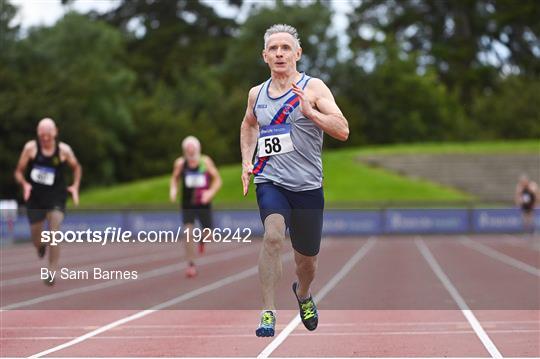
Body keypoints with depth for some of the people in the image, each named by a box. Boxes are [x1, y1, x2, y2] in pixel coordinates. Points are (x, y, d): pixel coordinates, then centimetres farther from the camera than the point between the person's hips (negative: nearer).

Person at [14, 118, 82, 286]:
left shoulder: (64, 150, -6)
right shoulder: (31, 148, -7)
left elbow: (76, 167, 13)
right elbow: (19, 172, 0)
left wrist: (75, 186, -1)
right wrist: (24, 184, -20)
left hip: (56, 198, -1)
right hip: (35, 198, 1)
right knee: (36, 238, 9)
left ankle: (52, 272, -12)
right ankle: (41, 247, 48)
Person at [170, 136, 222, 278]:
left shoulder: (206, 162, -7)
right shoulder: (180, 163, -5)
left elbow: (217, 180, -1)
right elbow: (174, 178, 11)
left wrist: (211, 192, -18)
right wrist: (173, 189, -8)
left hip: (204, 204, 0)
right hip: (187, 205, 0)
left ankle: (203, 239, 42)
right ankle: (191, 265, -4)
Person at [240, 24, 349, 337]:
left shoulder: (314, 88, -5)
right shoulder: (257, 93, 9)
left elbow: (343, 131, -14)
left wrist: (310, 112, -26)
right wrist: (247, 161, 18)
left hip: (307, 186, -1)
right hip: (270, 181, 1)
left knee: (307, 259, 13)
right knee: (273, 235, -29)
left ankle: (303, 293, 49)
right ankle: (268, 312, -25)